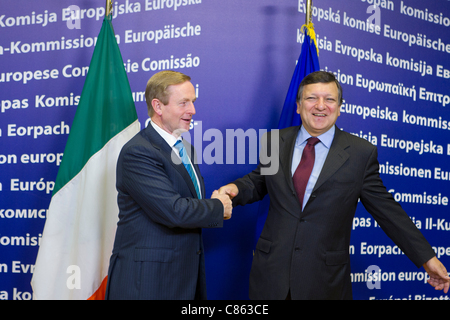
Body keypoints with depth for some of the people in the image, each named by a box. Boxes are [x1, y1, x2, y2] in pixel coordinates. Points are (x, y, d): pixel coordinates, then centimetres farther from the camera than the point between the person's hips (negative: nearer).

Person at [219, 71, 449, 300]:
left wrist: (426, 258, 0)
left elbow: (386, 210, 1)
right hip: (271, 271, 2)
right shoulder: (275, 142, 5)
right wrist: (235, 189, -6)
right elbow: (259, 182, 17)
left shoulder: (361, 153, -3)